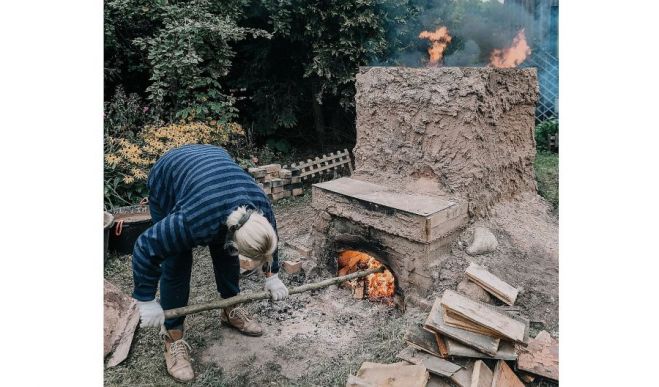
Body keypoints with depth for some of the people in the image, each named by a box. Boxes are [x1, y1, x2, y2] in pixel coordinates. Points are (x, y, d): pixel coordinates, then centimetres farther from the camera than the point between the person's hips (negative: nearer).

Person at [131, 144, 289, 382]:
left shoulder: (261, 207, -28)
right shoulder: (195, 222, -43)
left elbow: (269, 239, -3)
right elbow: (145, 248, -30)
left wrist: (272, 276, 6)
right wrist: (147, 301, -22)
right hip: (168, 177, -4)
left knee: (225, 253, 5)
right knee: (177, 263, -9)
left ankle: (230, 311, 27)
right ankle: (173, 338, 5)